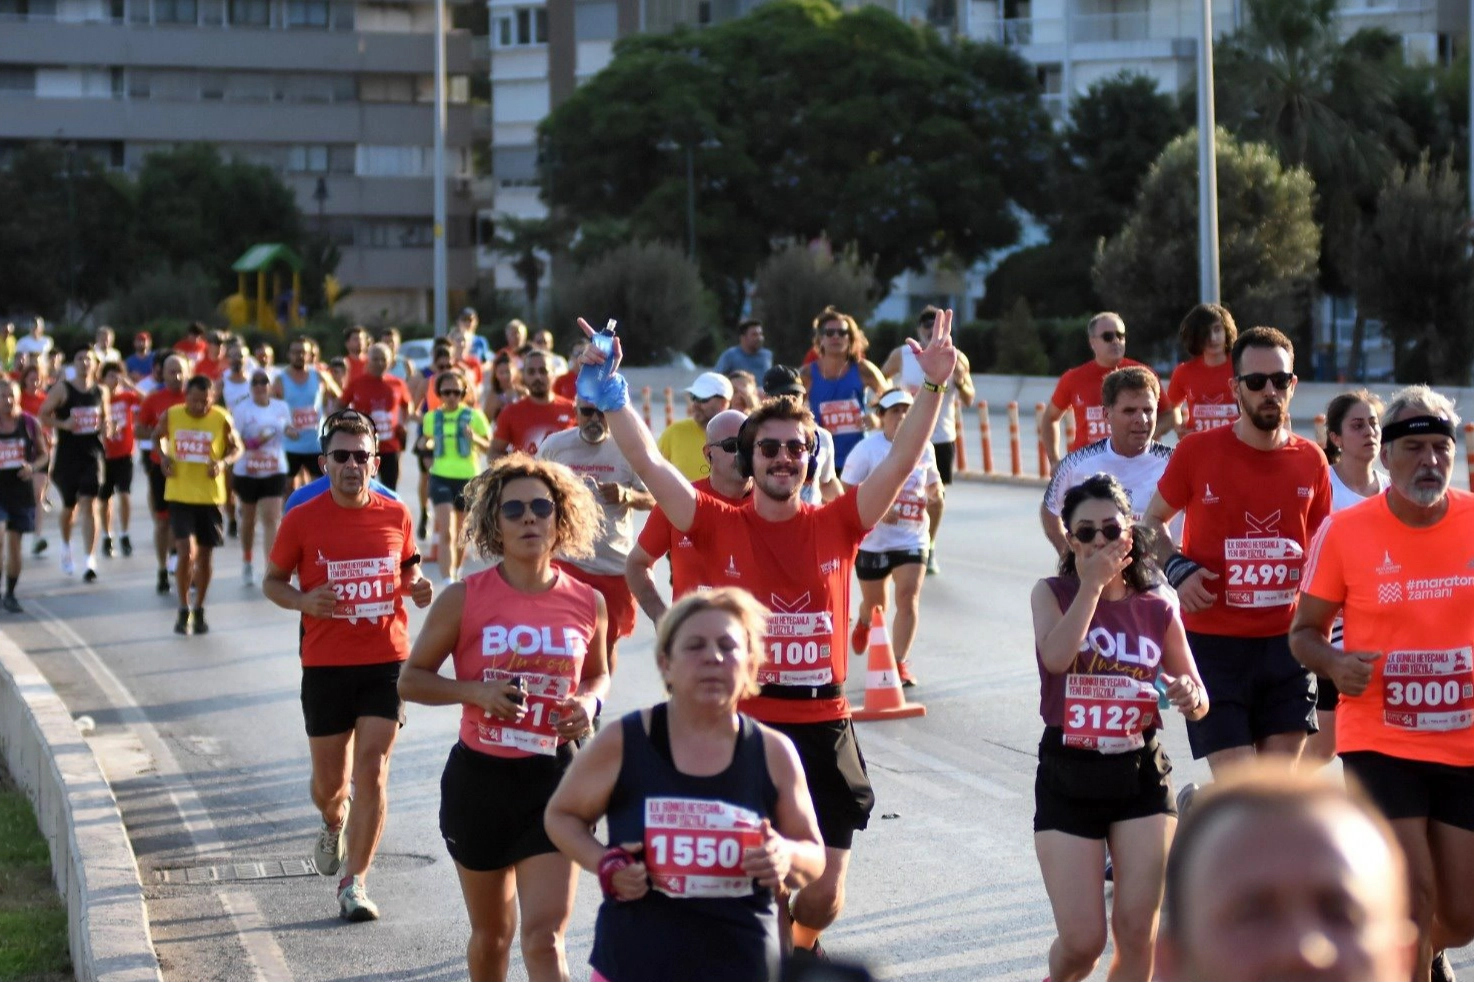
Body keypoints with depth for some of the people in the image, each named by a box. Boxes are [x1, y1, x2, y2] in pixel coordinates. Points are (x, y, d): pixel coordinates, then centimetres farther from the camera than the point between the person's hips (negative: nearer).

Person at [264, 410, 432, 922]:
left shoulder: (396, 515, 2)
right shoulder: (301, 520, -4)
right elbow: (272, 581, 5)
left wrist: (418, 588, -5)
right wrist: (302, 600, -15)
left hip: (386, 661, 0)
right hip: (325, 666, 0)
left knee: (372, 773, -8)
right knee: (329, 779, 10)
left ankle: (354, 883, -2)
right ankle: (334, 826, 46)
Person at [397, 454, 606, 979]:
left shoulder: (588, 603, -1)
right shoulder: (464, 599, -8)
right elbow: (411, 679, 0)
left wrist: (588, 703, -6)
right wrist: (474, 690, -18)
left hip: (554, 777, 0)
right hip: (478, 778, 0)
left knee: (544, 936, -10)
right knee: (492, 932, 17)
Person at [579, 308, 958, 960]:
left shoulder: (837, 525, 3)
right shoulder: (719, 526, 0)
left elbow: (903, 459, -3)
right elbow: (647, 461, -7)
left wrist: (933, 387, -13)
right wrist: (612, 391, -16)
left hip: (822, 730, 2)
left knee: (823, 894, 7)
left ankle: (802, 945, 40)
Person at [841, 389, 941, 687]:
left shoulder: (923, 448, 1)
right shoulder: (867, 449, -11)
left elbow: (933, 483, 17)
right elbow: (846, 492, -11)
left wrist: (934, 491, -8)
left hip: (911, 537, 2)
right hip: (873, 539, -2)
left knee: (908, 596, -15)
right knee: (875, 605, 14)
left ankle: (900, 662, -9)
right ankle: (864, 622, 52)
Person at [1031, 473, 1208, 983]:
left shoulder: (1157, 610, 4)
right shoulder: (1053, 593, -2)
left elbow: (1198, 700, 10)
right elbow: (1055, 656, -23)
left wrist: (1191, 697, -13)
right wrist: (1092, 584, -19)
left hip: (1141, 775, 2)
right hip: (1068, 778, -2)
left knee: (1137, 933, -2)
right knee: (1082, 941, -4)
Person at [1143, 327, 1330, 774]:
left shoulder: (1310, 460, 4)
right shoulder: (1197, 451, -5)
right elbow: (1153, 521, 8)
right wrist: (1177, 570, -11)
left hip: (1286, 642, 3)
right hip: (1213, 641, -3)